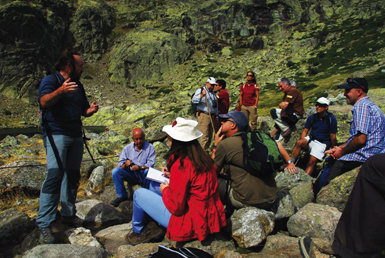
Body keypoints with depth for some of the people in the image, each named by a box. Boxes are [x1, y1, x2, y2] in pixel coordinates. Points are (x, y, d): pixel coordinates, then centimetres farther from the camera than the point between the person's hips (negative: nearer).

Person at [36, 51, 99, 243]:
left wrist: (91, 110, 0)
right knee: (55, 175, -16)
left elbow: (83, 111, 23)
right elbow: (44, 102, -20)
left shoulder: (78, 86, 20)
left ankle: (68, 214, 21)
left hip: (76, 136, 7)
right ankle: (44, 224, -10)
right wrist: (60, 91, -38)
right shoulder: (51, 80, -2)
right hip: (56, 135, -7)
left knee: (72, 175, 9)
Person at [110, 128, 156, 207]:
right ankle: (122, 196, -7)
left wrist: (140, 167, -27)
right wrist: (125, 164, -21)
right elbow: (120, 163, 3)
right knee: (115, 171, -21)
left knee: (148, 171, -36)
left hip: (143, 176, -3)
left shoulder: (150, 148, 1)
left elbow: (151, 163, -10)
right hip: (130, 175, 3)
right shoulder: (127, 148, 8)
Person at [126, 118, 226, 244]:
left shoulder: (181, 165, -26)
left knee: (139, 194, 4)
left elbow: (176, 207, -22)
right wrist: (173, 177, 13)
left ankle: (137, 231, 28)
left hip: (190, 223, -8)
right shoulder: (204, 157, -1)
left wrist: (165, 190, -3)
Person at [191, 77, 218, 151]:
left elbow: (216, 105, 29)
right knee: (205, 136, -11)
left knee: (210, 136, 8)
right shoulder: (200, 90, 0)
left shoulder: (213, 93, 21)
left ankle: (206, 150, 17)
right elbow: (193, 100, -14)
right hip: (203, 115, -7)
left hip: (212, 116, 7)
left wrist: (216, 115, 23)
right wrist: (201, 95, -29)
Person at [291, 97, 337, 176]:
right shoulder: (312, 117, 3)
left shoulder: (331, 119, -9)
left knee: (312, 160, -25)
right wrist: (302, 141, -11)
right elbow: (305, 131, 5)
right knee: (299, 142, -28)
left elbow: (333, 136, -5)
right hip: (311, 139, 4)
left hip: (322, 143, -3)